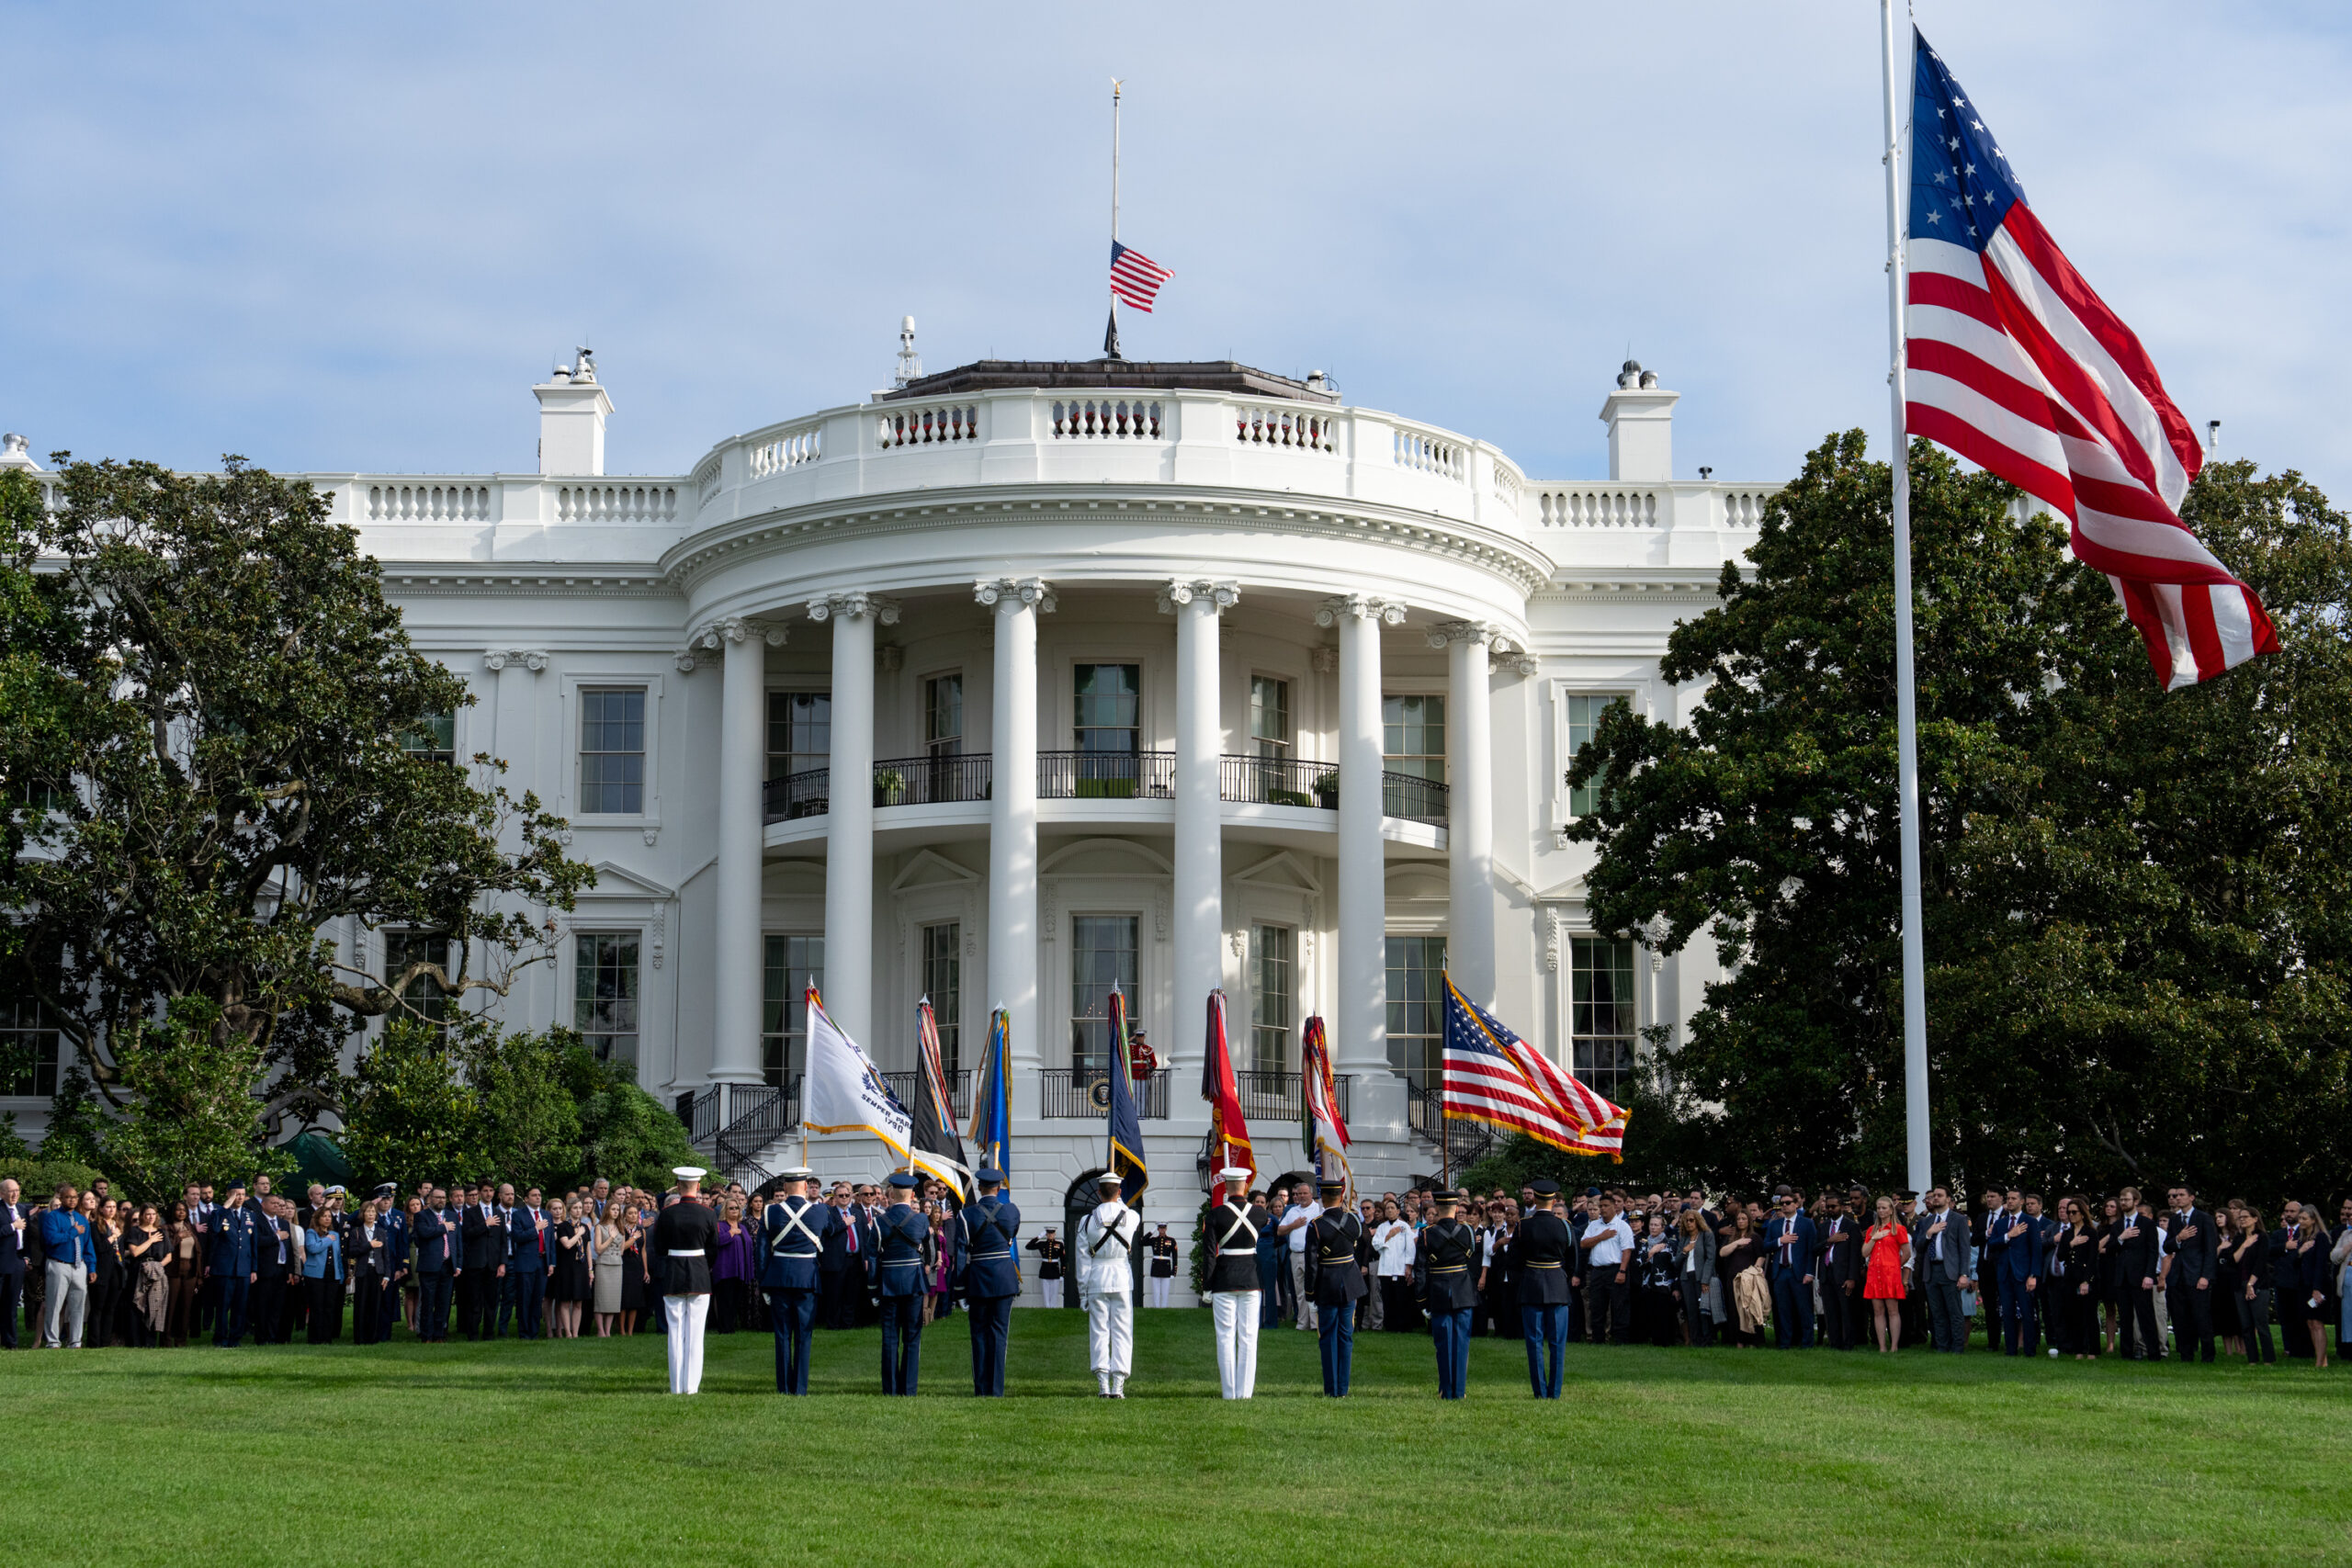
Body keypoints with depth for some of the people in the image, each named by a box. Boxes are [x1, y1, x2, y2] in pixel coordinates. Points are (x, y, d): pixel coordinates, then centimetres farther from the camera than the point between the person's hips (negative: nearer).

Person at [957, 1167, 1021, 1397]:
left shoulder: (967, 1214, -7)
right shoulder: (1011, 1211, -1)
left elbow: (961, 1253, -7)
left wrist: (960, 1289, -3)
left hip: (977, 1278, -1)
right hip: (1005, 1278, 1)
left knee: (979, 1333, 7)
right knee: (999, 1332, 4)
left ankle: (981, 1389, 6)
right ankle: (996, 1389, 0)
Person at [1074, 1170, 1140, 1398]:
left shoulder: (1088, 1220, -3)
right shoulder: (1131, 1217, -4)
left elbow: (1082, 1258, -1)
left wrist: (1082, 1292, 5)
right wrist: (1118, 1202, 31)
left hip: (1096, 1279, 0)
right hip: (1123, 1278, 0)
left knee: (1099, 1331, 5)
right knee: (1122, 1332, 4)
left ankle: (1103, 1385, 0)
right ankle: (1118, 1385, -2)